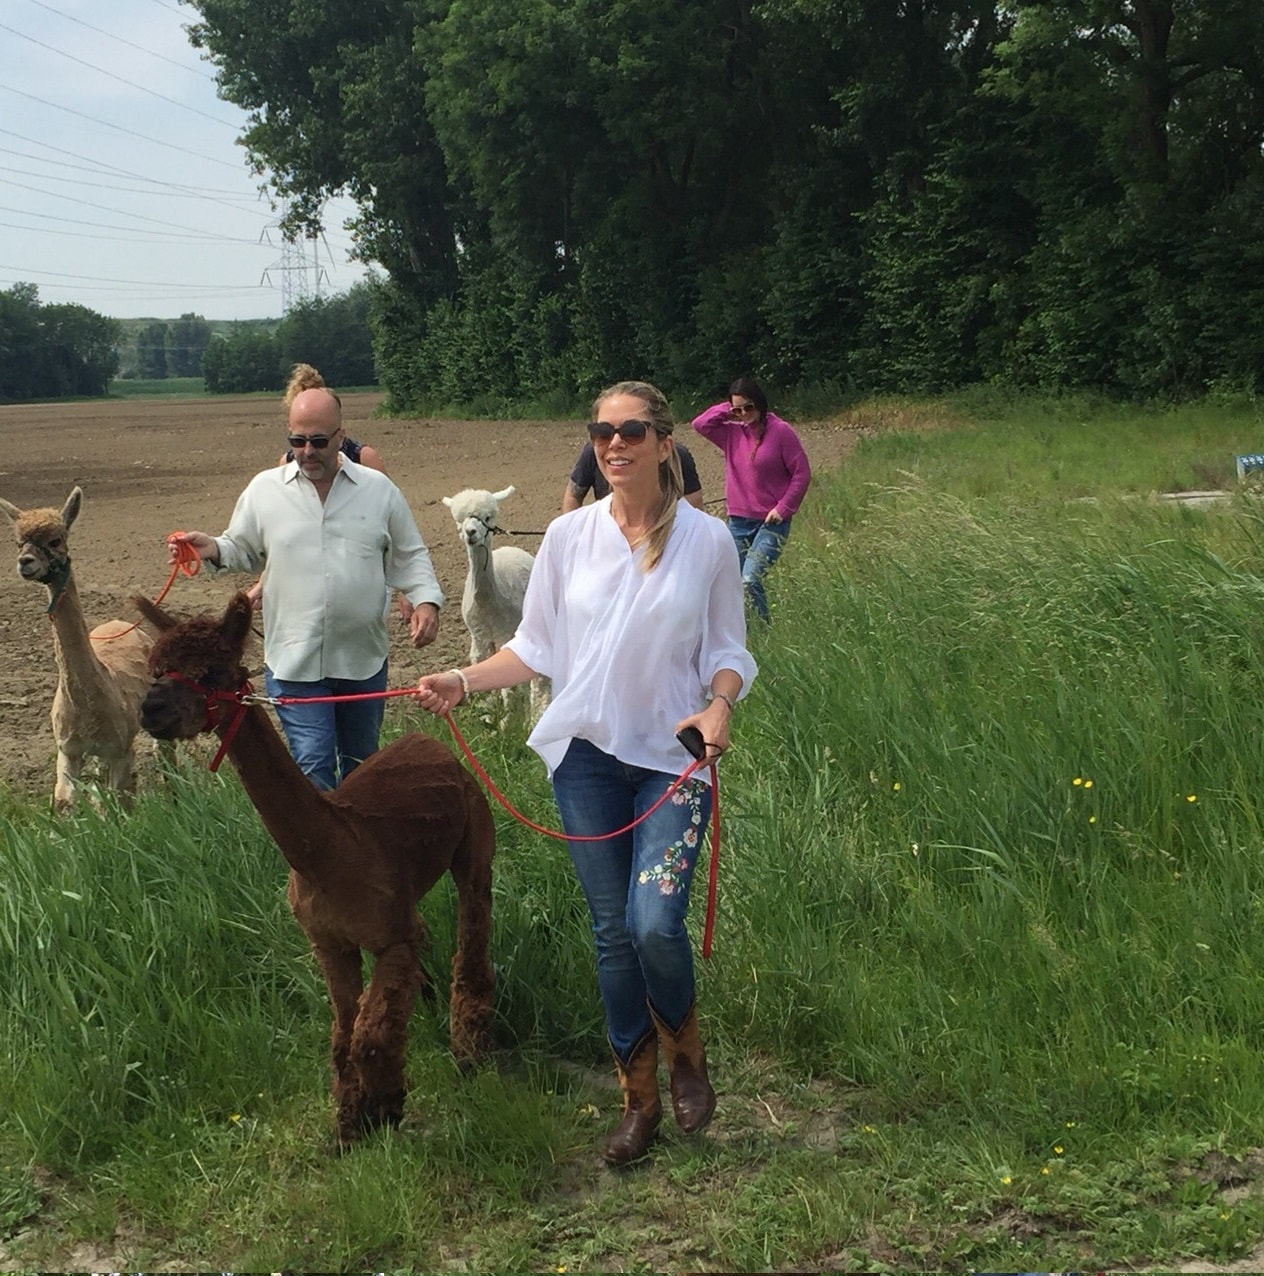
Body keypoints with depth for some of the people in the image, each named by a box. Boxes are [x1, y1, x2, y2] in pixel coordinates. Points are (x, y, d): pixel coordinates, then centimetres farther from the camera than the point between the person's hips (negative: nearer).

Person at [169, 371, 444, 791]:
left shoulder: (379, 489, 3)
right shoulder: (264, 489, 2)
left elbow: (410, 556, 8)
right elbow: (243, 552, 10)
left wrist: (426, 600, -7)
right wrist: (213, 549, -11)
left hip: (364, 661, 2)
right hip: (294, 663, -2)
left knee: (361, 766, 17)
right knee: (314, 767, -9)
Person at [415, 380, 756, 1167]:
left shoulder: (708, 541, -4)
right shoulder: (569, 535, 0)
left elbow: (728, 649, 3)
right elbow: (537, 647, 6)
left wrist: (721, 703, -16)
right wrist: (464, 681, -7)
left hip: (674, 759, -2)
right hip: (588, 756, 2)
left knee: (655, 923, -17)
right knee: (613, 932, 8)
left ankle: (686, 1052, 16)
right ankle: (640, 1101, 24)